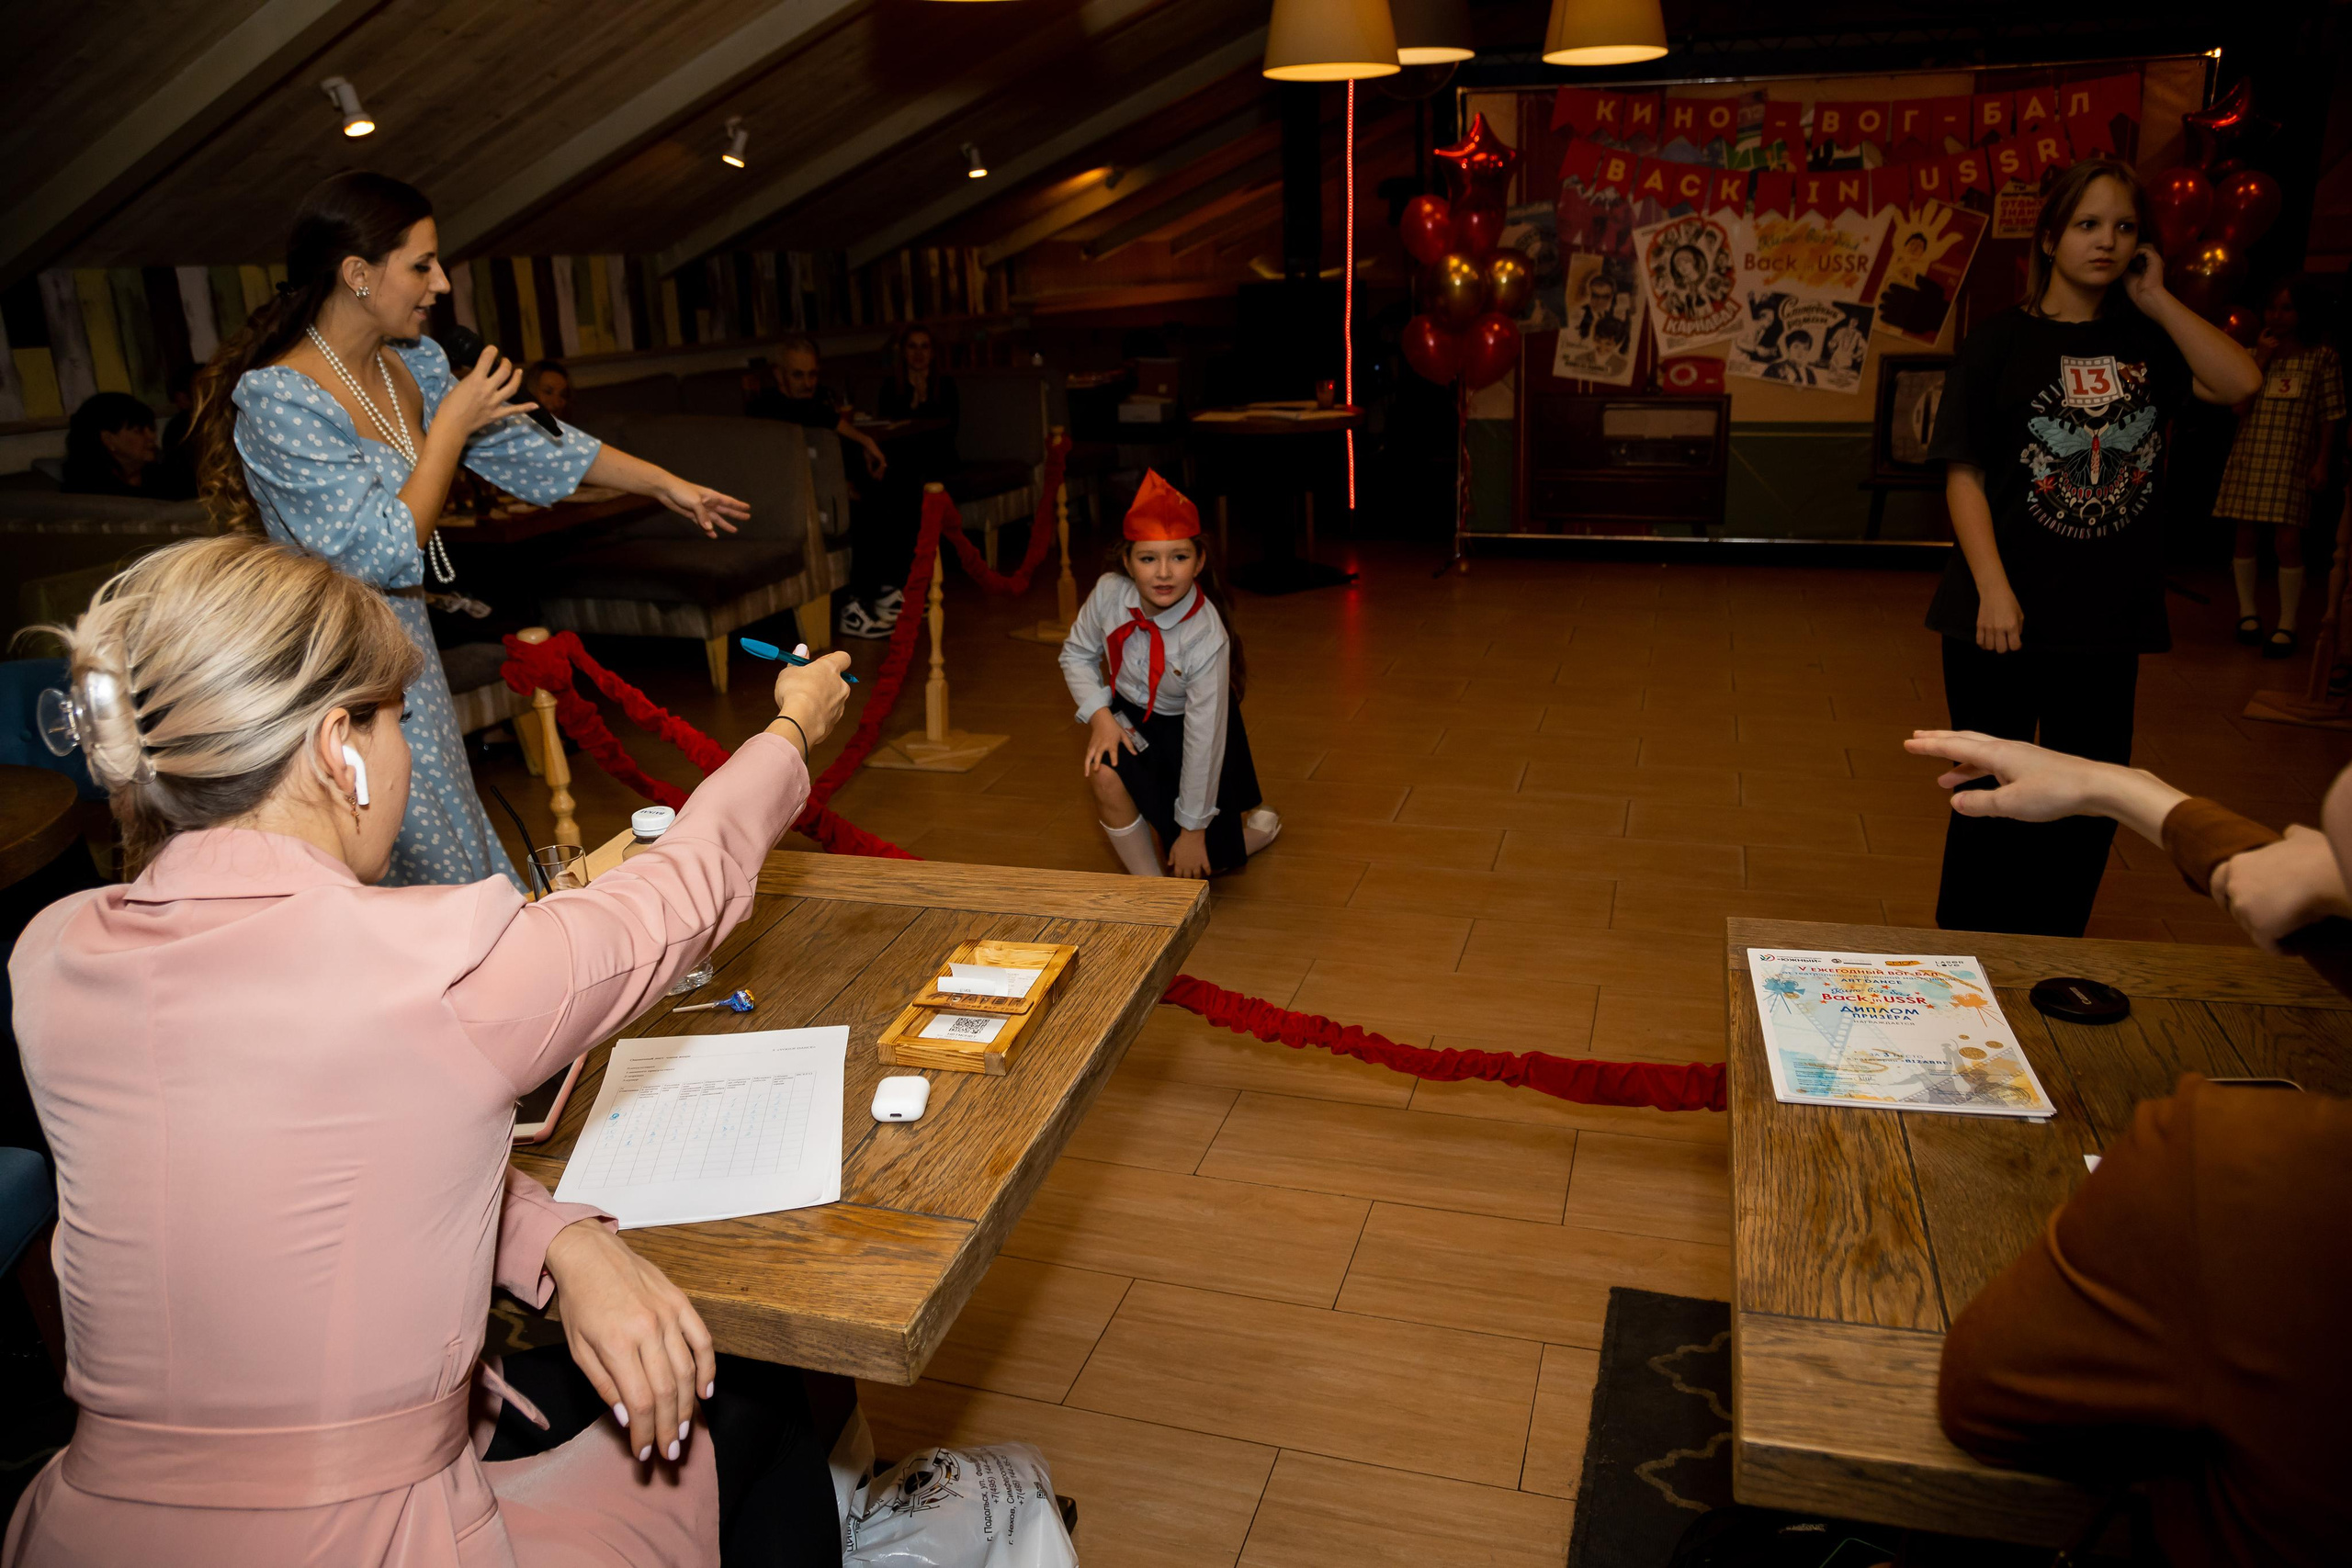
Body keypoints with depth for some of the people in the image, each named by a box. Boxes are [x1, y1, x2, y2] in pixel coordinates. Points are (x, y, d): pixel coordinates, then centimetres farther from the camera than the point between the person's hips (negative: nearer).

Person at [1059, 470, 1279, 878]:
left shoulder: (1207, 640, -34)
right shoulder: (1109, 593, -24)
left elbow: (1204, 739, -27)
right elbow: (1076, 654, -3)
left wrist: (1193, 830, -19)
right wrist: (1099, 714, -20)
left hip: (1183, 725, -3)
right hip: (1130, 715, 3)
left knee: (1200, 864, 4)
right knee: (1105, 773, -32)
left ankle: (1254, 819, 41)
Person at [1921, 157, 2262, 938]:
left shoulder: (2143, 340, 8)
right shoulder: (2003, 339, -3)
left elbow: (2241, 382, -9)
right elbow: (1964, 474, -9)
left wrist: (2156, 299, -4)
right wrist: (1993, 589, -19)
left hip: (2108, 612, 4)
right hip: (2005, 612, -4)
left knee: (2091, 805, 12)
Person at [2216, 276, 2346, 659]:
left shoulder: (2322, 356, 1)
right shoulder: (2256, 352, 7)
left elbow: (2330, 415, 3)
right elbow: (2240, 407, -5)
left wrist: (2321, 462, -3)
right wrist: (2262, 359, -9)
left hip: (2293, 460, -3)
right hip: (2249, 455, 3)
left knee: (2287, 540, -8)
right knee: (2246, 535, 7)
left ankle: (2286, 625, -1)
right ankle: (2248, 612, 22)